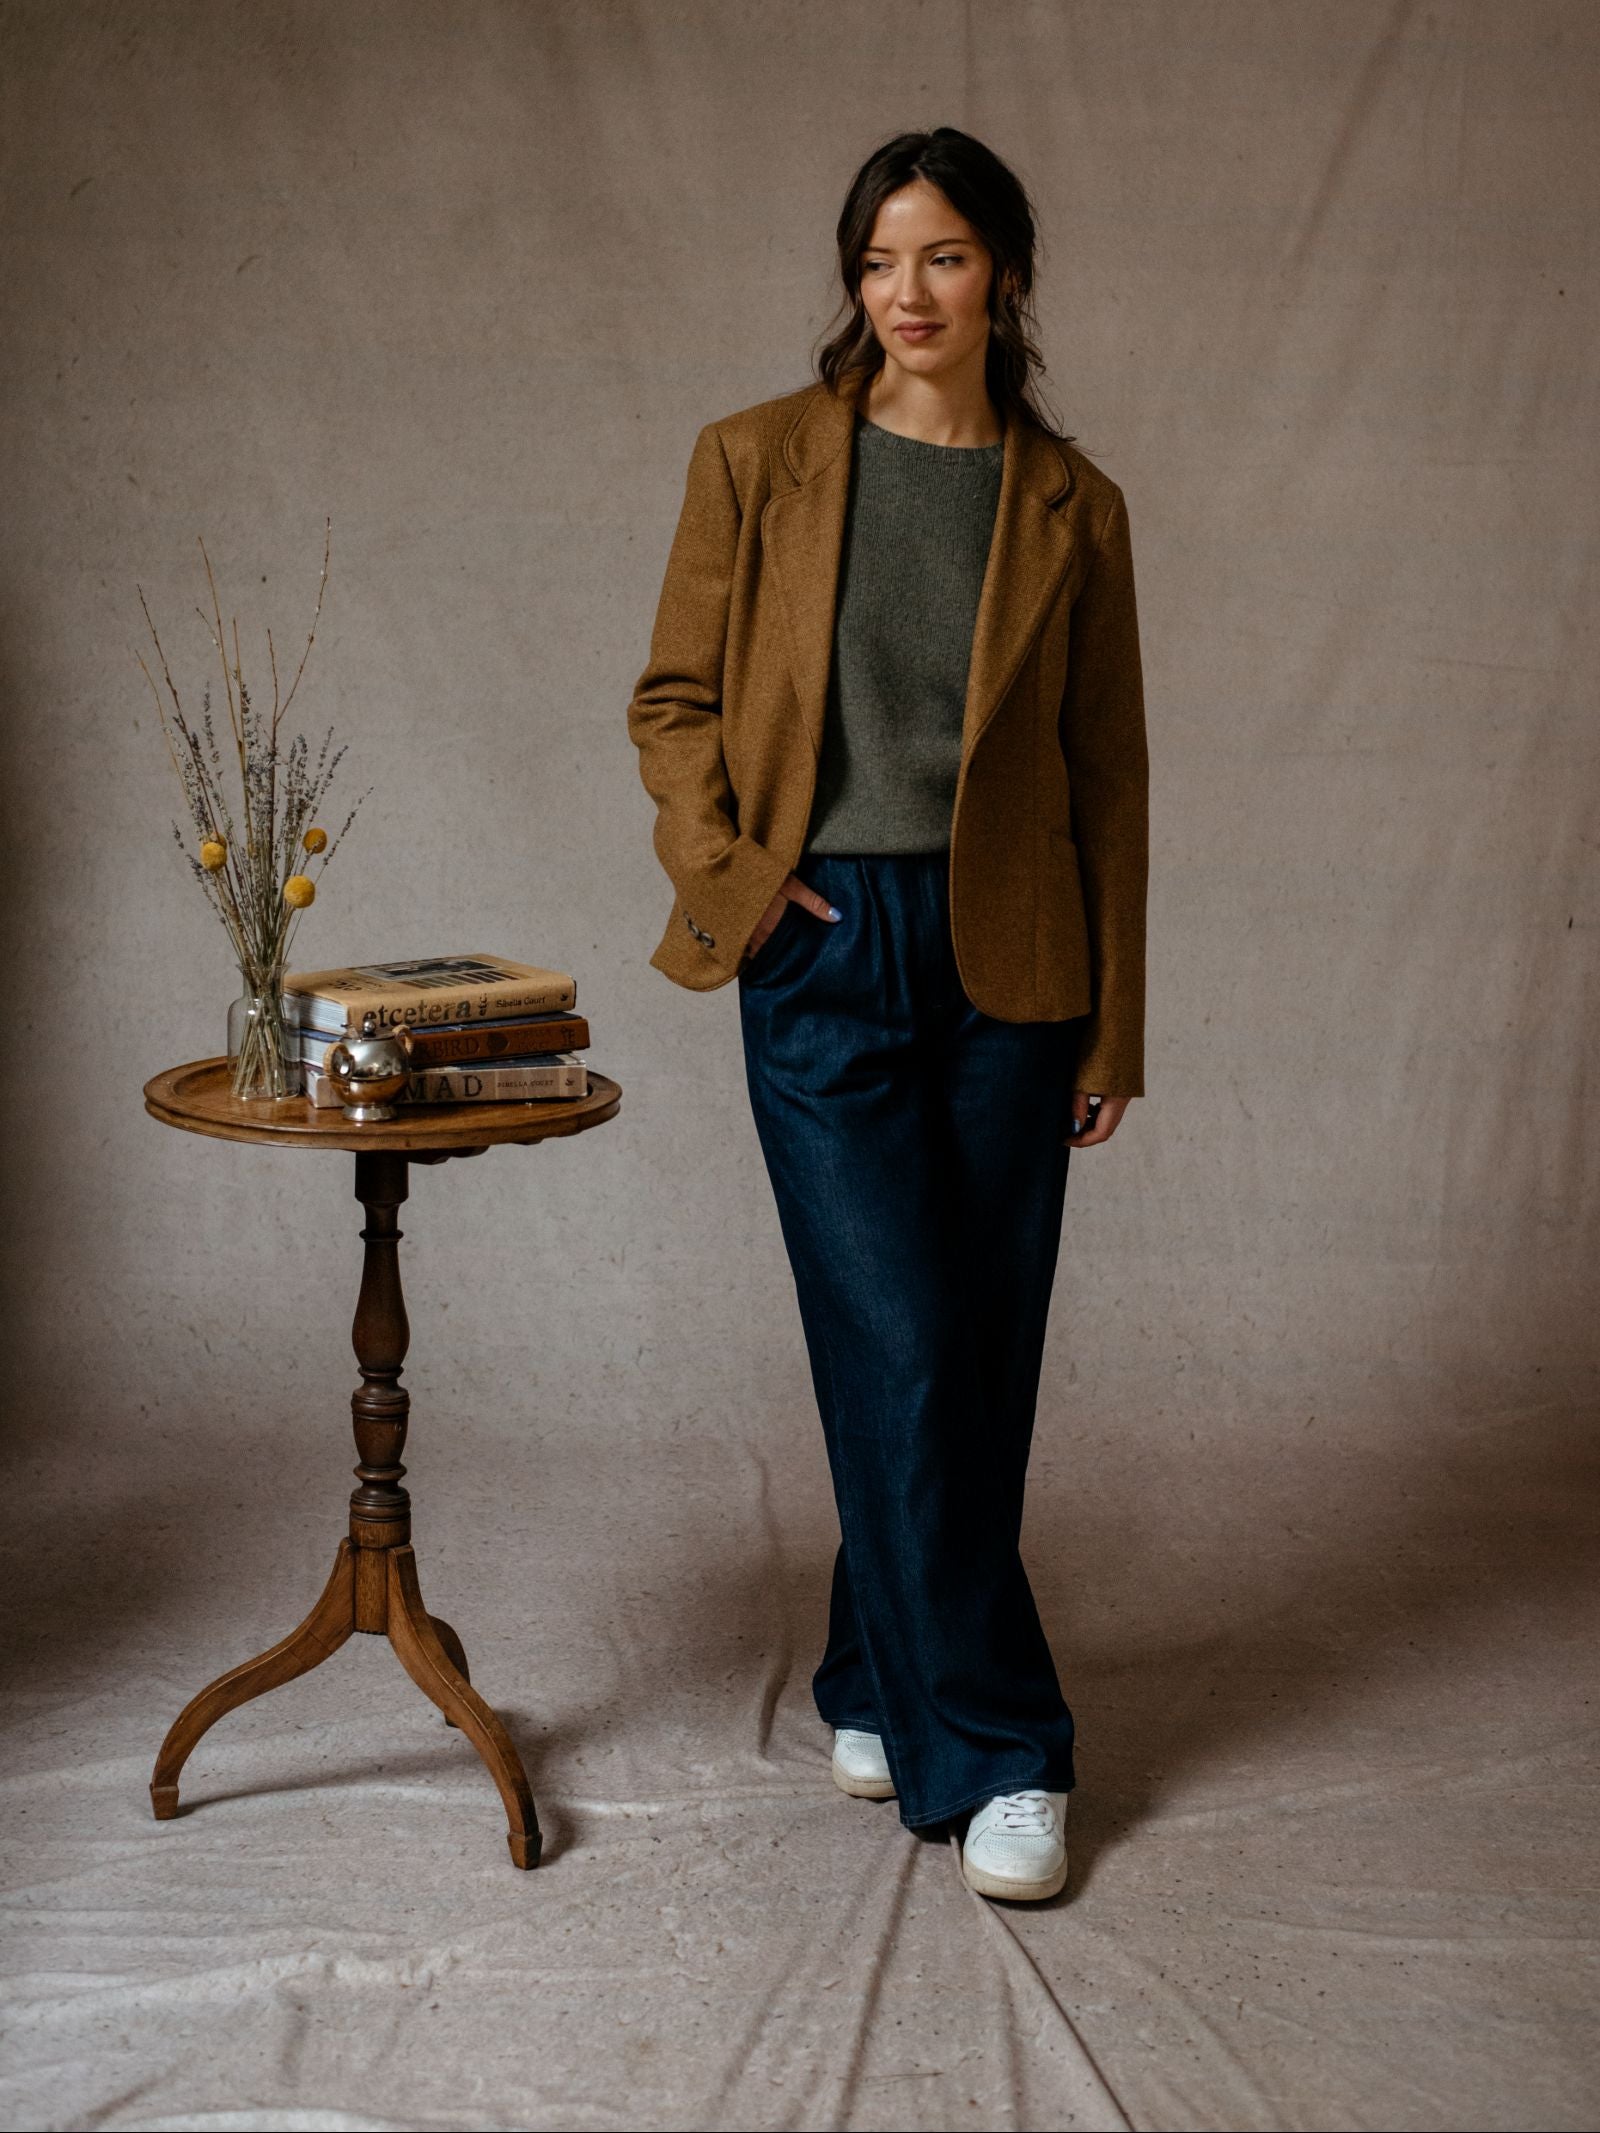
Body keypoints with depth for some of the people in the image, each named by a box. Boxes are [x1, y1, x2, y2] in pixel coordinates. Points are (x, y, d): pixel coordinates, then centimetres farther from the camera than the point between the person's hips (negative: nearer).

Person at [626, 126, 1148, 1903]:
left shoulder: (1070, 505, 4)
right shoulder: (757, 462, 2)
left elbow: (1107, 773, 6)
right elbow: (672, 702, 7)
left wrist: (1116, 1026, 5)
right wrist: (726, 870, -9)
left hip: (1005, 959, 2)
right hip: (824, 955, -2)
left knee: (982, 1355, 6)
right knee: (902, 1353, -6)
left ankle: (883, 1675, 26)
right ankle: (996, 1748, 6)